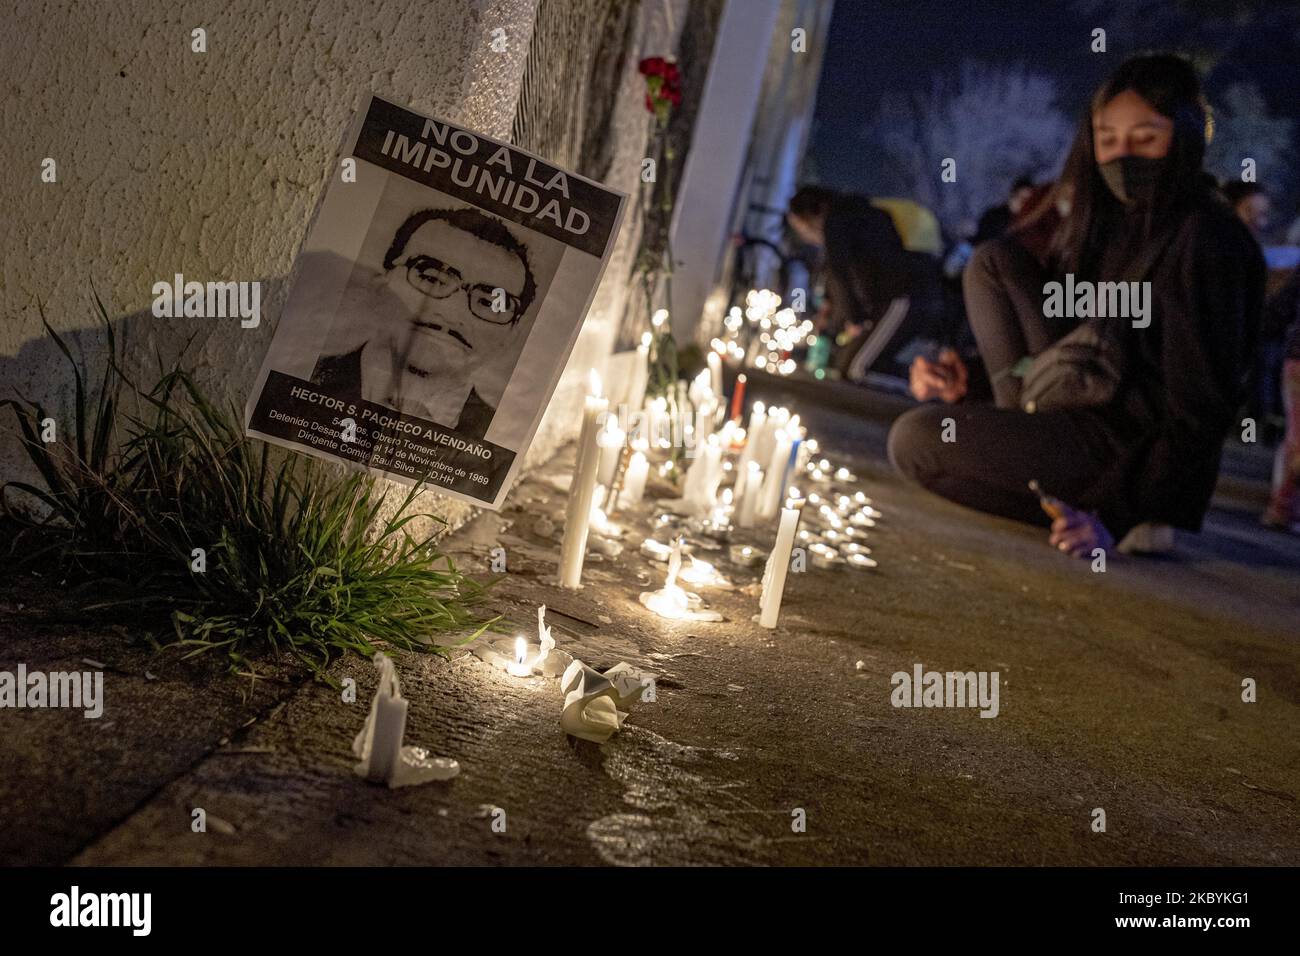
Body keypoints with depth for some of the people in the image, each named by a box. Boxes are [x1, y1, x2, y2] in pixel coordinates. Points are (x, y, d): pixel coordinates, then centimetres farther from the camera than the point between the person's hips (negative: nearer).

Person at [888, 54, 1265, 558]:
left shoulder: (1206, 242, -18)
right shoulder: (1107, 219, 9)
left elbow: (1200, 410, -21)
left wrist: (1116, 517, -29)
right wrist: (965, 378, 6)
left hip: (1132, 449, -9)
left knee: (914, 438, -21)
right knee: (994, 259, 7)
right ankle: (1026, 430, 1)